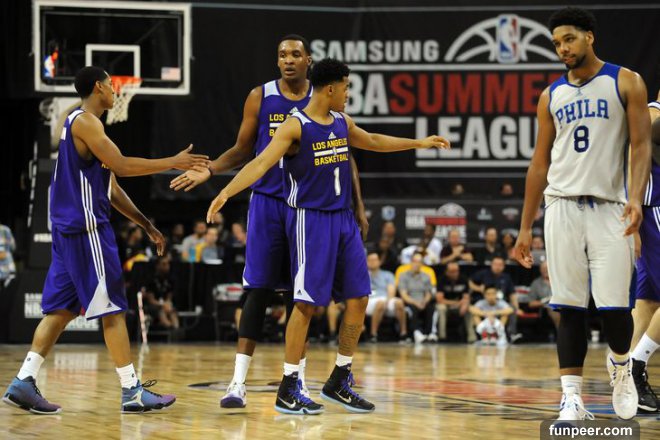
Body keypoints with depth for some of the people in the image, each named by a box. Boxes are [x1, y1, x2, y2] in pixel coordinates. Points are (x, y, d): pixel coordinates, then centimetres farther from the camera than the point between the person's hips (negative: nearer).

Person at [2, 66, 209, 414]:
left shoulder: (86, 124, 21)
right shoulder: (85, 121, -11)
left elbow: (110, 188, 22)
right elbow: (121, 165, -20)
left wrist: (145, 224, 20)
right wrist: (174, 163, -12)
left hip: (70, 229, 10)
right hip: (86, 228, -10)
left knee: (60, 309, 8)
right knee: (113, 310, -6)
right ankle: (132, 392, -4)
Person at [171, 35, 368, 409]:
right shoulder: (260, 97, 1)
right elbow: (243, 150, 8)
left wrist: (358, 204, 1)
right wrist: (207, 172, -7)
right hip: (268, 201, -1)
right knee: (258, 290, -5)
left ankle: (298, 378, 15)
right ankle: (239, 381, -5)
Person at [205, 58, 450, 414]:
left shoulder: (342, 123, 10)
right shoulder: (295, 126, -14)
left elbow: (372, 141, 30)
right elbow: (261, 162, -25)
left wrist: (418, 143, 33)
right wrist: (226, 192, -39)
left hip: (343, 220, 8)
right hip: (310, 220, -8)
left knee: (358, 300, 6)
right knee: (307, 302, -8)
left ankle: (339, 382, 17)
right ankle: (287, 391, -2)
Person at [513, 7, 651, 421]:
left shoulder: (626, 83, 3)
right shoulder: (551, 96, 13)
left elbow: (642, 145, -3)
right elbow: (540, 164, 15)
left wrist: (636, 196, -20)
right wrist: (525, 227, 11)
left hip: (609, 208, -3)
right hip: (563, 207, 3)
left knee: (614, 305, -7)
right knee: (571, 307, -1)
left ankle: (620, 365, 24)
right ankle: (572, 397, -1)